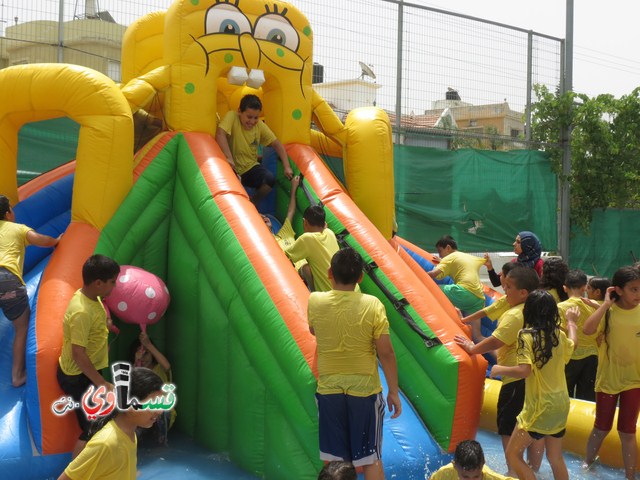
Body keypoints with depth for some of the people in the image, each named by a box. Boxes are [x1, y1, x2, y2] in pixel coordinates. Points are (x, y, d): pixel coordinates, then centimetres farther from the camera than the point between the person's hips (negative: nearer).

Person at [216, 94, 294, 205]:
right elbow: (220, 134, -32)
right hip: (233, 168, -3)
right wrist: (229, 157, -40)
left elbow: (277, 145, 0)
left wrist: (287, 167, -9)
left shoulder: (260, 125, -4)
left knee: (270, 179, -25)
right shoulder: (232, 116, -16)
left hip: (250, 167, 3)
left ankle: (253, 205, 4)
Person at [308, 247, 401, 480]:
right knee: (371, 458, 12)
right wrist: (393, 391, -2)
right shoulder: (373, 305, -14)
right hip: (365, 390, -1)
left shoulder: (315, 301, -9)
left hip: (328, 390, 1)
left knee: (334, 460, 13)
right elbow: (386, 352, -11)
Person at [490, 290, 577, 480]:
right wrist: (571, 326, 48)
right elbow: (571, 345, 29)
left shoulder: (527, 335, -16)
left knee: (513, 454, 3)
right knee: (555, 458, 19)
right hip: (561, 405, 7)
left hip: (540, 406, -7)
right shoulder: (559, 335, 4)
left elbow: (524, 370, -27)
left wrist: (499, 369, -10)